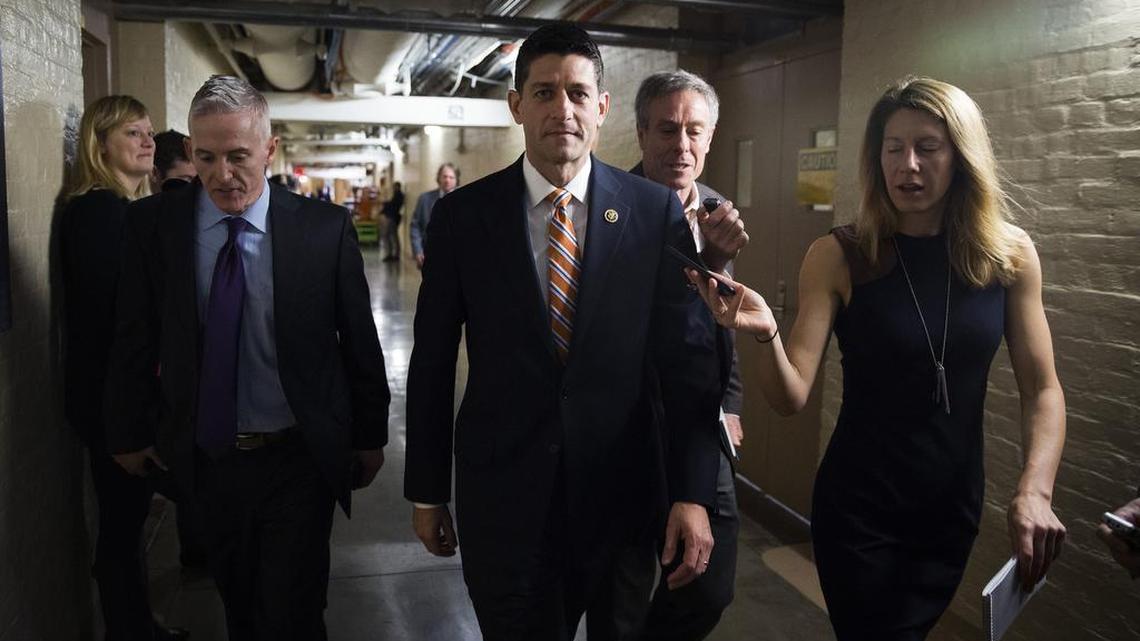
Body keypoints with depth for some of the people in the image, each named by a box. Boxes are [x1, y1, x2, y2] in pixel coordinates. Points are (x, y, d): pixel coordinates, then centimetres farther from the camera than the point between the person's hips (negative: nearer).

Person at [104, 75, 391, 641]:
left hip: (300, 461, -2)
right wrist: (130, 433, 10)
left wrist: (370, 437, 2)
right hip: (205, 459, 3)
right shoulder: (152, 223, -4)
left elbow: (359, 340, -3)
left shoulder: (325, 227, -10)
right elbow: (133, 339, 4)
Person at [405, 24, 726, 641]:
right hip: (502, 496, 0)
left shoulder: (656, 212, -5)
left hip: (623, 493, 1)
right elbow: (431, 362, 1)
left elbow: (688, 358, -5)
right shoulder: (461, 216, -4)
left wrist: (693, 493, -10)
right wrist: (426, 491, 5)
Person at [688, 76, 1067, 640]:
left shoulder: (1010, 254, -6)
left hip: (955, 509, 3)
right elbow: (791, 398, -16)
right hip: (859, 509, -3)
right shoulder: (838, 256, -14)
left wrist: (1034, 490, -16)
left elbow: (1042, 390, -1)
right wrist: (767, 334, -36)